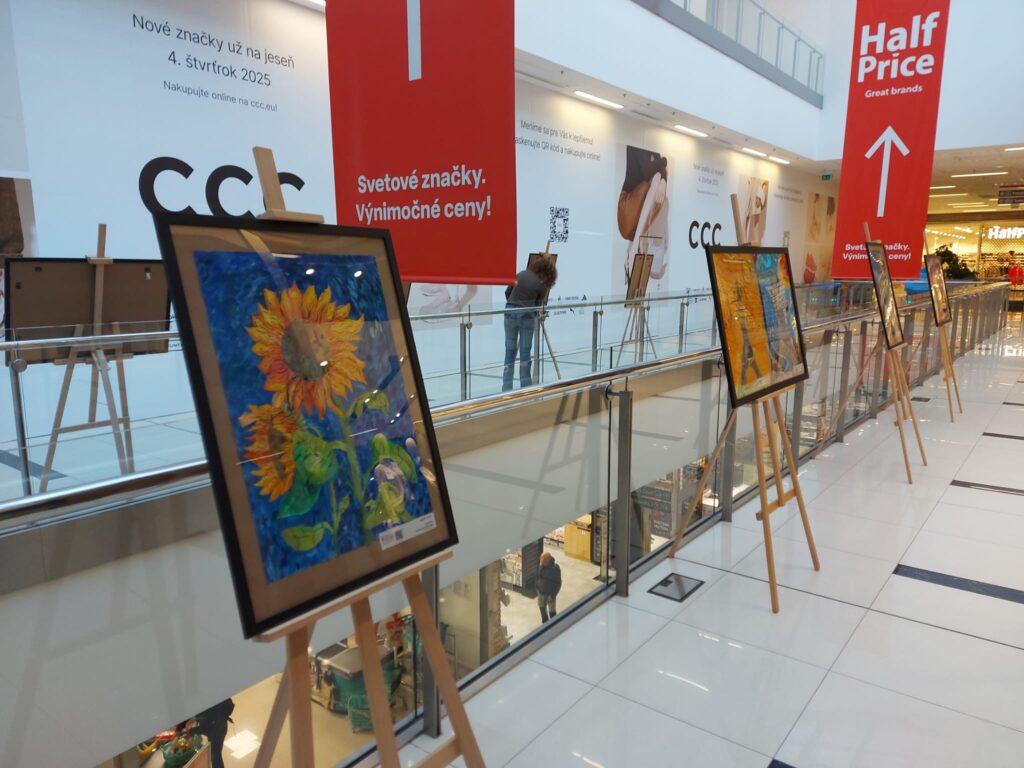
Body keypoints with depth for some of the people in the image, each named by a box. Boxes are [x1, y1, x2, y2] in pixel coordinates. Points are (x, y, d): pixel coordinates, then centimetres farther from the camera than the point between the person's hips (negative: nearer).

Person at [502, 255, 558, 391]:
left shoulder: (522, 274, 3)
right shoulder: (542, 286, -3)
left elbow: (507, 292, 8)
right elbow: (537, 305, 2)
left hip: (510, 312, 2)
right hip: (527, 315, -2)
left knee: (510, 350, 7)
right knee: (525, 350, 8)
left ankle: (507, 386, 6)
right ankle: (525, 384, 11)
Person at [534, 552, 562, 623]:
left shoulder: (555, 568, -26)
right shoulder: (541, 566, -8)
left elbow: (558, 583, -19)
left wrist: (552, 595, -18)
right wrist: (537, 588, 12)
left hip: (550, 593, -6)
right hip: (541, 592, 6)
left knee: (551, 611, 9)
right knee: (542, 608, 22)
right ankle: (545, 623, 44)